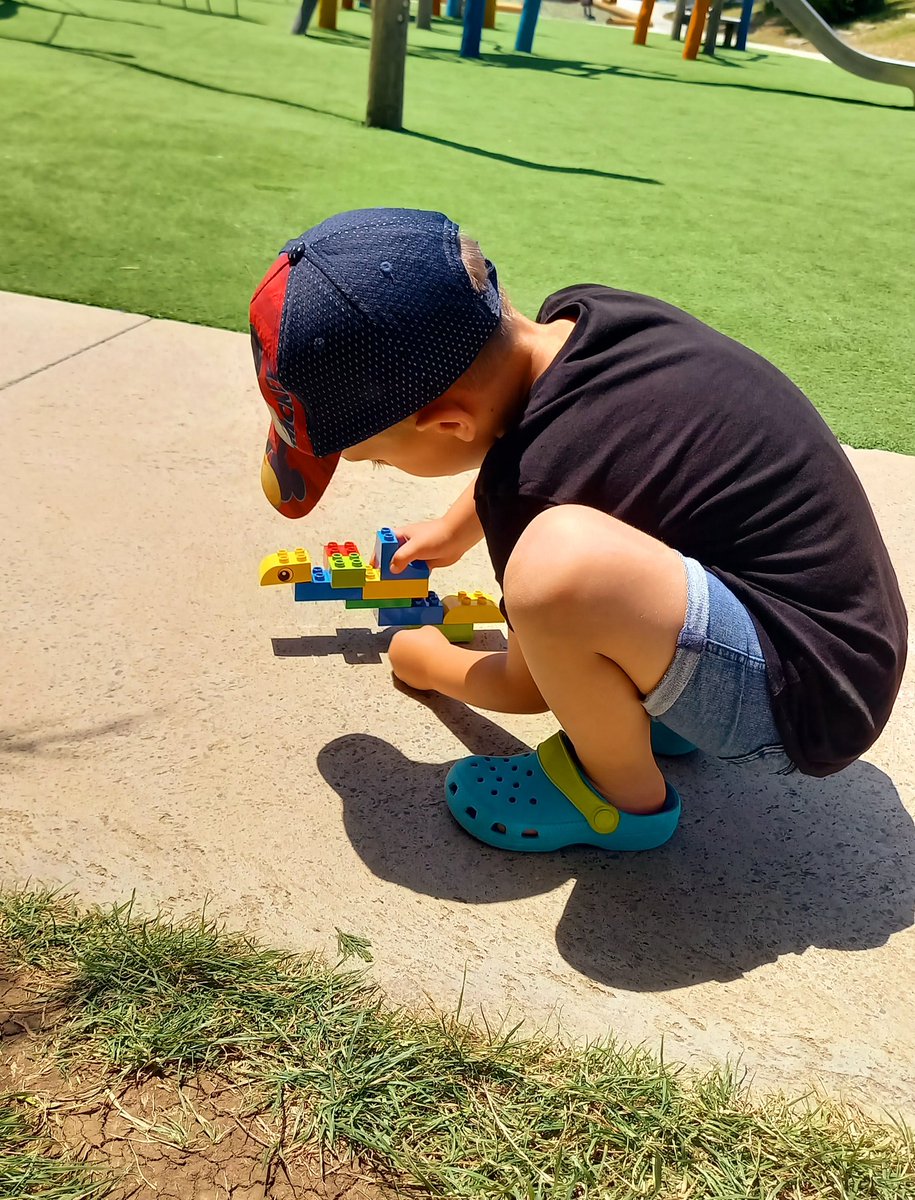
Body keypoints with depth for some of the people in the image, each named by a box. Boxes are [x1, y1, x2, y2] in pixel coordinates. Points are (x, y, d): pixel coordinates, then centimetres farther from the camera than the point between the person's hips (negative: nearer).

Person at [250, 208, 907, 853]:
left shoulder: (530, 488, -27)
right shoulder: (583, 312, -5)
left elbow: (526, 688, -6)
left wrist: (430, 664, 13)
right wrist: (453, 530, 31)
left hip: (808, 702, -9)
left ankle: (624, 794, -4)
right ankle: (657, 688, 13)